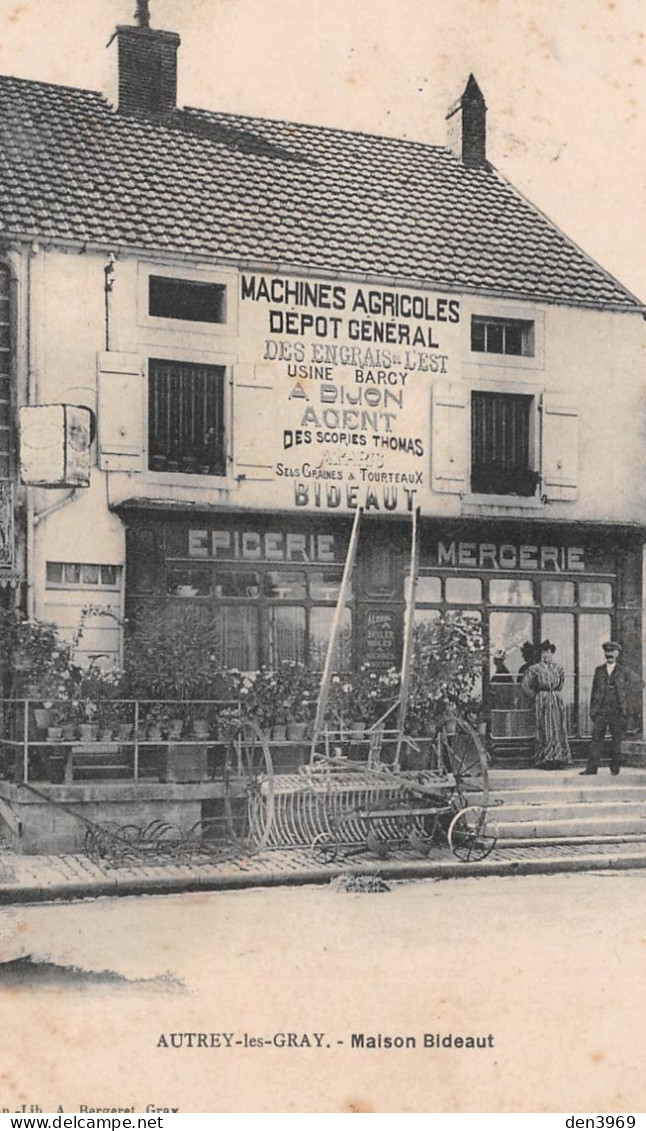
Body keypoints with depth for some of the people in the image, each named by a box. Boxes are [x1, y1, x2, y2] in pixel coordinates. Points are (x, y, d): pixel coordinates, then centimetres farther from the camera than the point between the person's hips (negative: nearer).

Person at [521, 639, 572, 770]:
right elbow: (525, 685, -2)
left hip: (557, 700, 4)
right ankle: (545, 761, -3)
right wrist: (535, 696, 1)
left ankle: (558, 760, 5)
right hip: (542, 701, -4)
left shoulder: (558, 668, 10)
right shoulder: (535, 669, -3)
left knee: (558, 729, 0)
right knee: (545, 731, -5)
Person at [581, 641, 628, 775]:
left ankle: (615, 767, 11)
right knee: (596, 738, -4)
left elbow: (625, 693, 5)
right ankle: (592, 767, -5)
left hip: (616, 710, -1)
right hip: (601, 710, 1)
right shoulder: (599, 670, 12)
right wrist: (592, 710, 4)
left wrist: (624, 711, -2)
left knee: (616, 740, 2)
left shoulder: (622, 672, 7)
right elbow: (594, 691, 11)